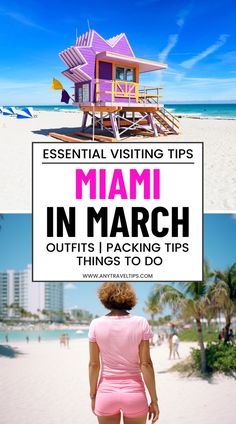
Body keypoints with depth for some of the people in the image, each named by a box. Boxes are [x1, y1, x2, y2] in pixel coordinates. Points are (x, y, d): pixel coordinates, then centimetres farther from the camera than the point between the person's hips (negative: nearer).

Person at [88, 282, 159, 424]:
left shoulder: (96, 324, -6)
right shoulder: (140, 323, -7)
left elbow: (94, 364, -3)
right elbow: (146, 364, -8)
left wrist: (93, 396, 9)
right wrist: (154, 400, -1)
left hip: (106, 392, 1)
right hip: (134, 392, 0)